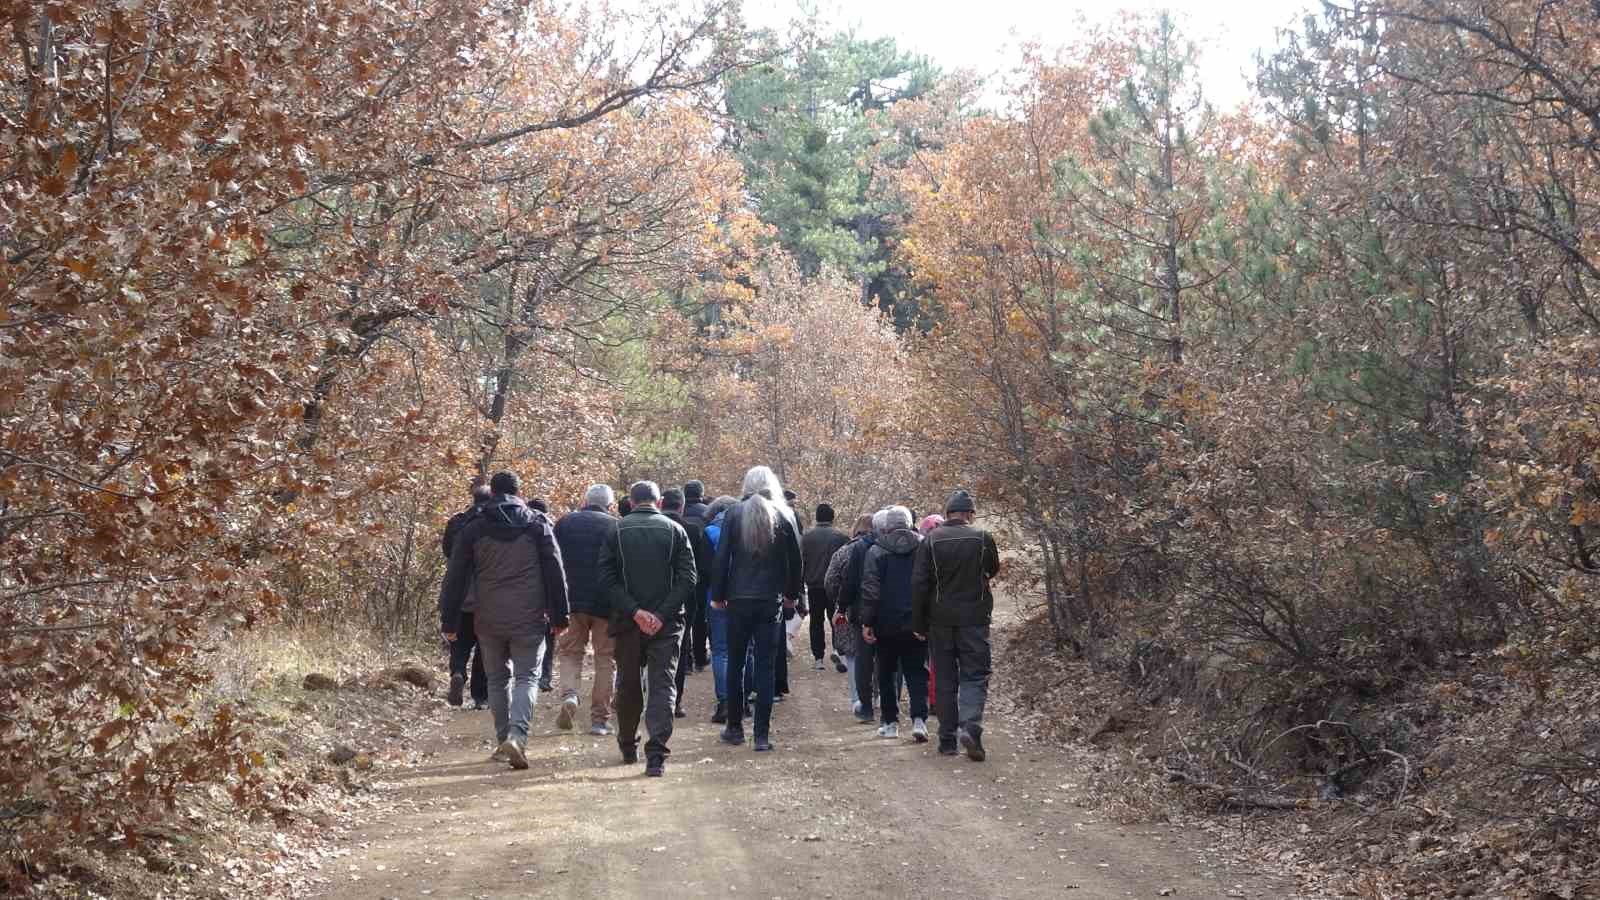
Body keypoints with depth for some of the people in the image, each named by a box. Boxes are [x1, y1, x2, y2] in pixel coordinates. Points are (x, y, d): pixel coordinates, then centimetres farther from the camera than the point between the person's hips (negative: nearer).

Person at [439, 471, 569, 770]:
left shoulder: (473, 529, 4)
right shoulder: (538, 523, 1)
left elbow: (455, 578, 4)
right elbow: (555, 573, 0)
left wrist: (449, 621, 9)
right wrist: (559, 616, 5)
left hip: (488, 620, 2)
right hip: (529, 619, -1)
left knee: (498, 679, 15)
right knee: (526, 677, 1)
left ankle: (504, 739, 18)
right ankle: (517, 735, -19)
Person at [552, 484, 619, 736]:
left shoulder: (565, 522, 5)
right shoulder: (615, 527, -2)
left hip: (572, 601, 2)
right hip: (606, 603, -2)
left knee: (571, 652, 15)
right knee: (606, 660, 9)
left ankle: (569, 695, -12)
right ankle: (600, 718, 9)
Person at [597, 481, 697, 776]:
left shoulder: (616, 531, 1)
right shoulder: (675, 530, 1)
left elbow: (607, 580, -7)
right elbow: (688, 578, -7)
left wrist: (634, 611, -10)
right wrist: (662, 614, -10)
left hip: (627, 621, 1)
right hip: (667, 624, -1)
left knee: (628, 685, 16)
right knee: (662, 685, -2)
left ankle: (628, 747, 28)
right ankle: (656, 754, -15)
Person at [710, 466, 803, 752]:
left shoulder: (734, 513, -4)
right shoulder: (784, 516, -1)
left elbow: (721, 557, -5)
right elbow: (795, 559, 3)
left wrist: (717, 594, 4)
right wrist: (793, 594, 14)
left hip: (739, 600, 0)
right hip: (772, 600, 0)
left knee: (735, 663, 13)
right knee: (765, 666, 3)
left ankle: (734, 727, 19)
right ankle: (762, 734, 0)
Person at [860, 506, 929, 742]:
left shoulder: (876, 552, -5)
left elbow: (870, 591, -8)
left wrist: (866, 622, -4)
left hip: (886, 625, -1)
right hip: (916, 625, 1)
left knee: (886, 674, 13)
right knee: (917, 674, 4)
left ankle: (890, 721, 16)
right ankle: (919, 718, -12)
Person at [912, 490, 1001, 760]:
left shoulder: (931, 540, -3)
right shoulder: (982, 538, -4)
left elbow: (918, 583, -5)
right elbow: (993, 570, 13)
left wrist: (918, 624, 1)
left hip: (940, 620, 1)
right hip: (974, 617, -1)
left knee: (945, 679, 10)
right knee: (975, 676, 2)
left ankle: (947, 739, 12)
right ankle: (970, 726, -20)